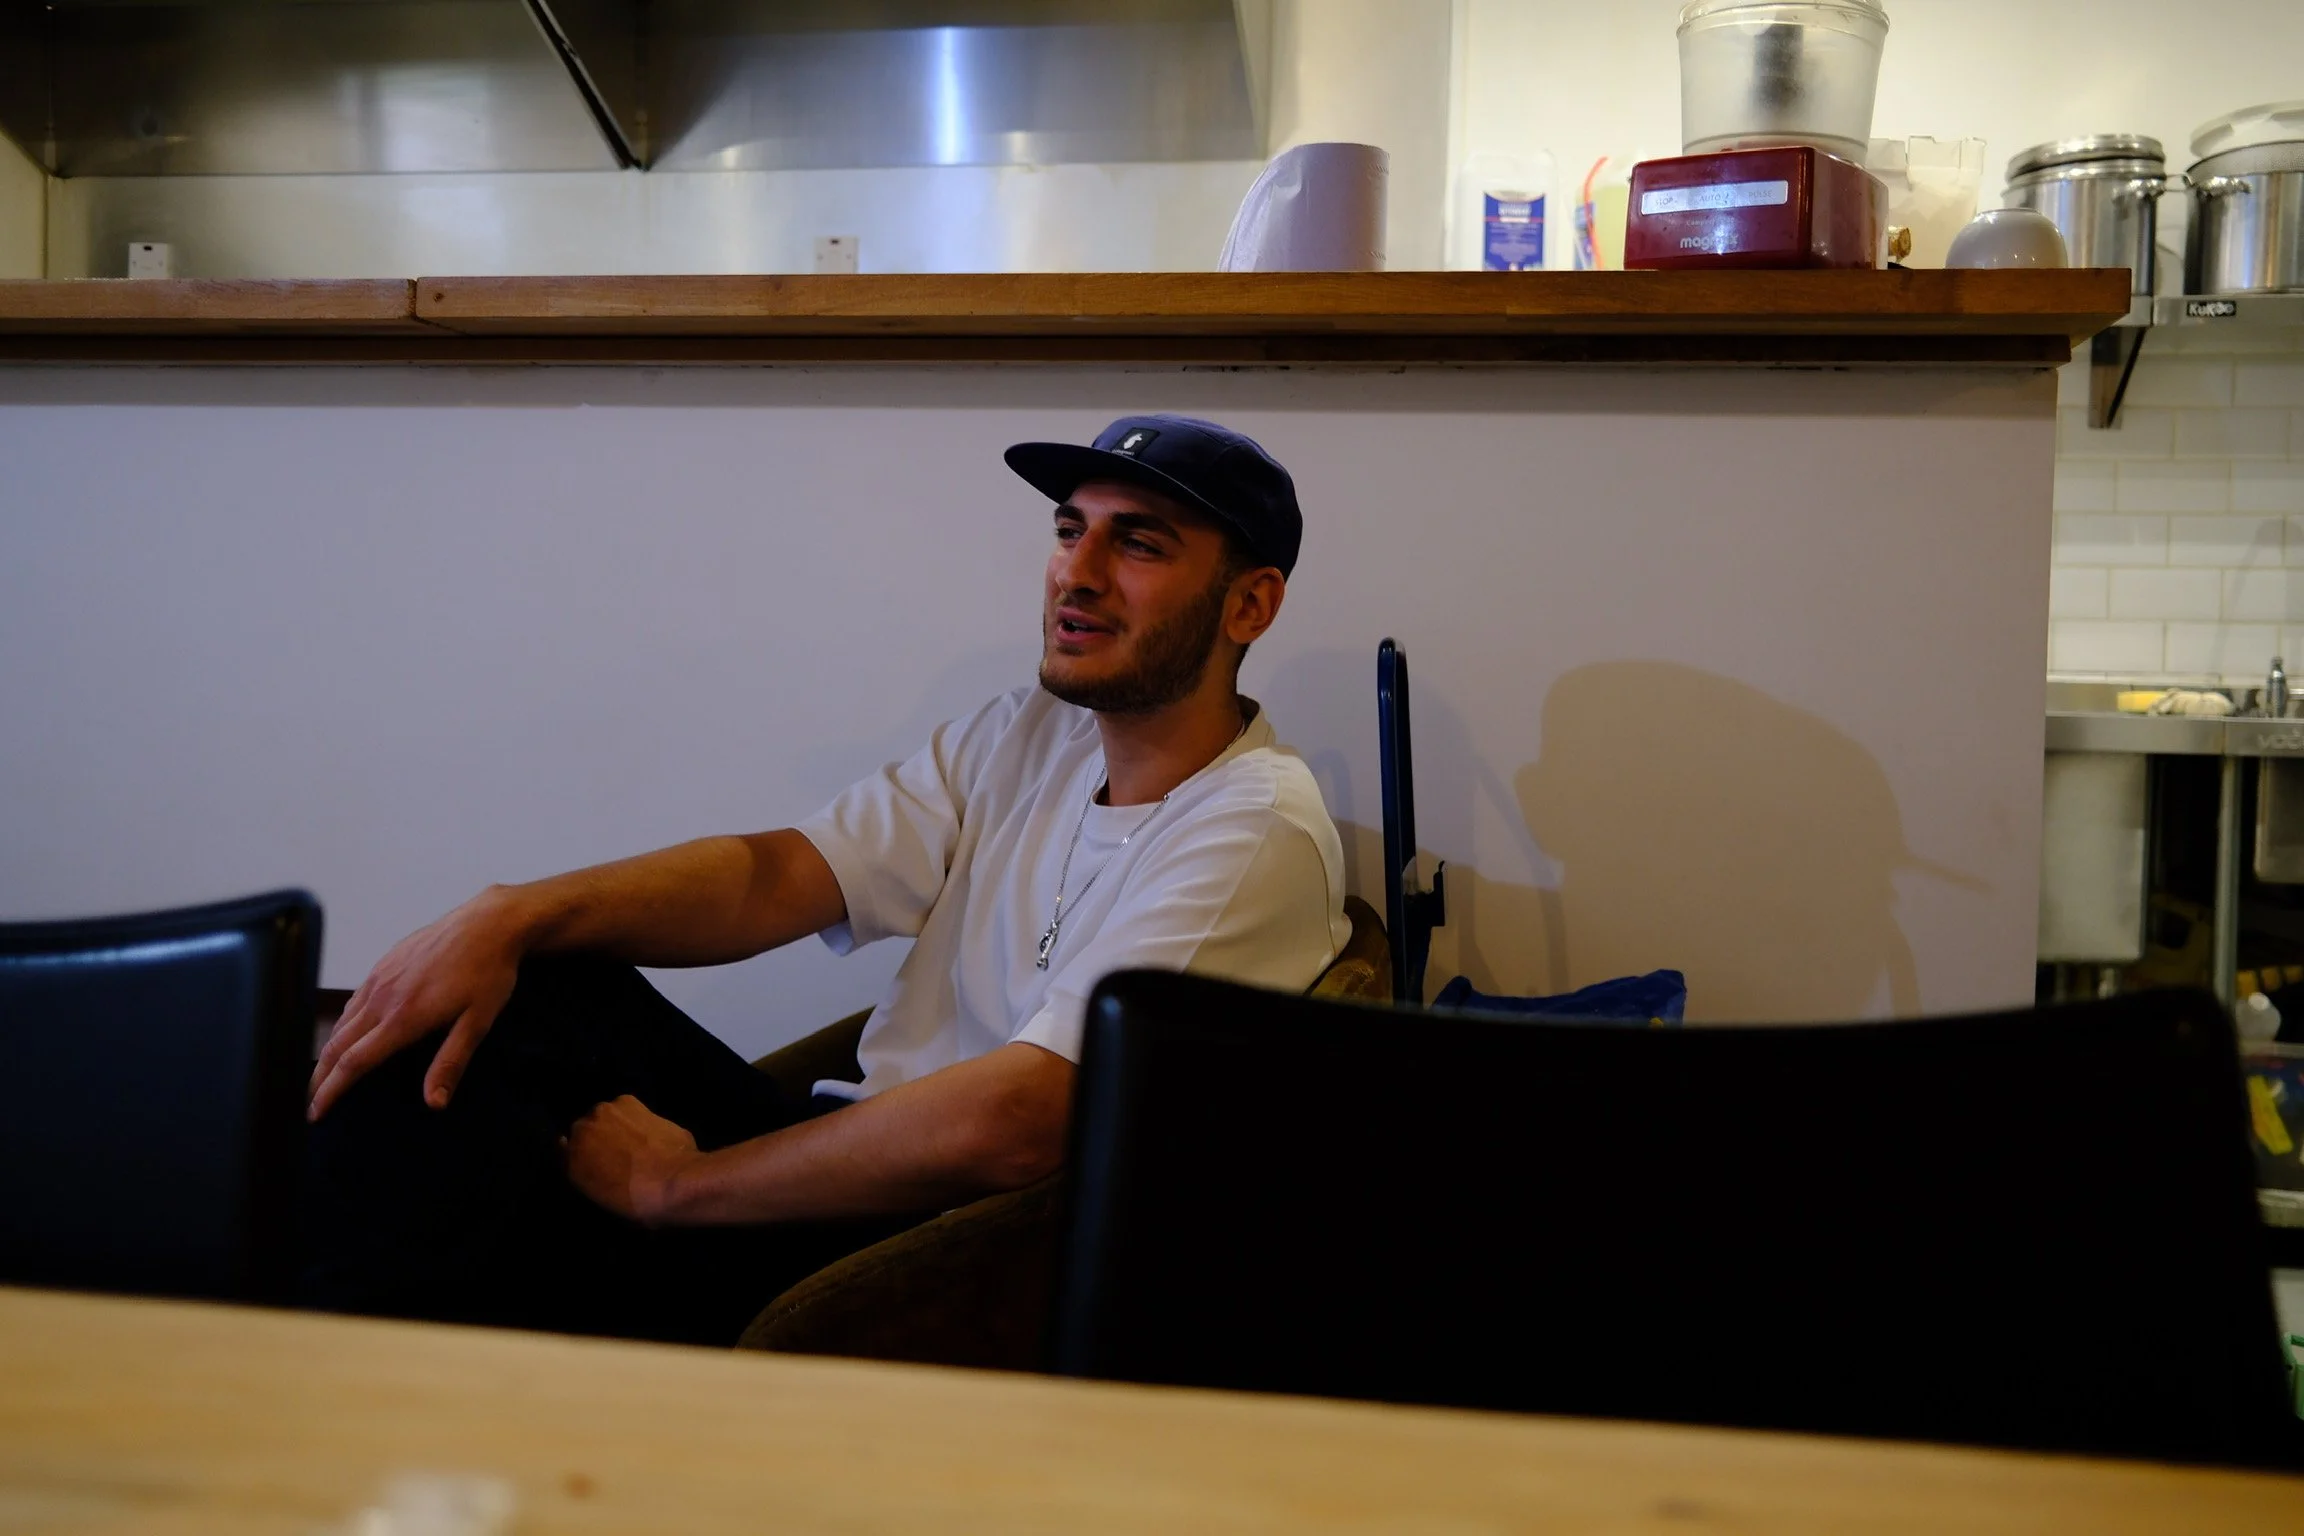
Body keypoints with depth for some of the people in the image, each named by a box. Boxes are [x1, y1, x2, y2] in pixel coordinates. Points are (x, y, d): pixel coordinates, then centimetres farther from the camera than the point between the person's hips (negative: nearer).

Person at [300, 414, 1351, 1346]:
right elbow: (772, 877, 1)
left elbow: (1008, 1127, -25)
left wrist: (673, 1184, -16)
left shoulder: (1254, 833, -16)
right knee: (526, 985, -8)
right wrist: (508, 917, -16)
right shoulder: (1032, 732, 10)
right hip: (846, 1153, 7)